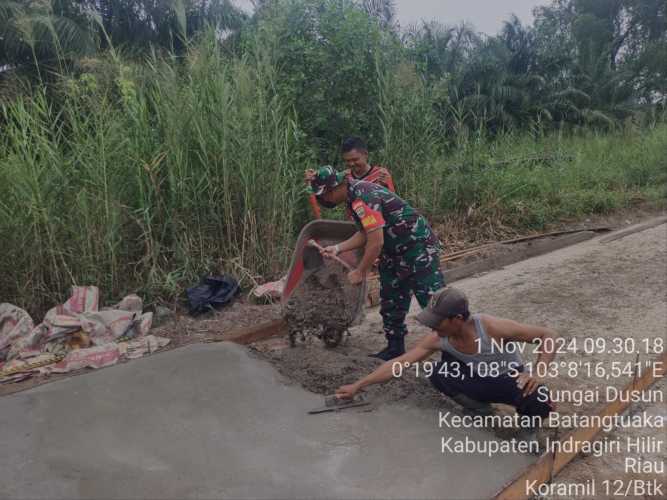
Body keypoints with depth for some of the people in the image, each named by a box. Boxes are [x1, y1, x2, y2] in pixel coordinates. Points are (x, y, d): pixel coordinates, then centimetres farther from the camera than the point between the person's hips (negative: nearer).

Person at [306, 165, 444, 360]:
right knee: (390, 303, 16)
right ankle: (395, 348, 29)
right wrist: (337, 248, 7)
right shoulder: (355, 193, 8)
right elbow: (365, 234, 13)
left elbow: (376, 243, -25)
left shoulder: (362, 197, -24)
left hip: (418, 246, -11)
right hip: (396, 252, 11)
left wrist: (359, 272, -13)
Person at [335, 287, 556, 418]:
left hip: (511, 380, -3)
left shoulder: (492, 327, -35)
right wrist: (357, 386, -16)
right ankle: (480, 408, 2)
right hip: (480, 379, 4)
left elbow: (549, 336, -26)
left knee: (539, 405, -35)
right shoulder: (438, 339, -22)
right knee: (438, 374, -24)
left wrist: (537, 374, -39)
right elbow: (399, 363, -17)